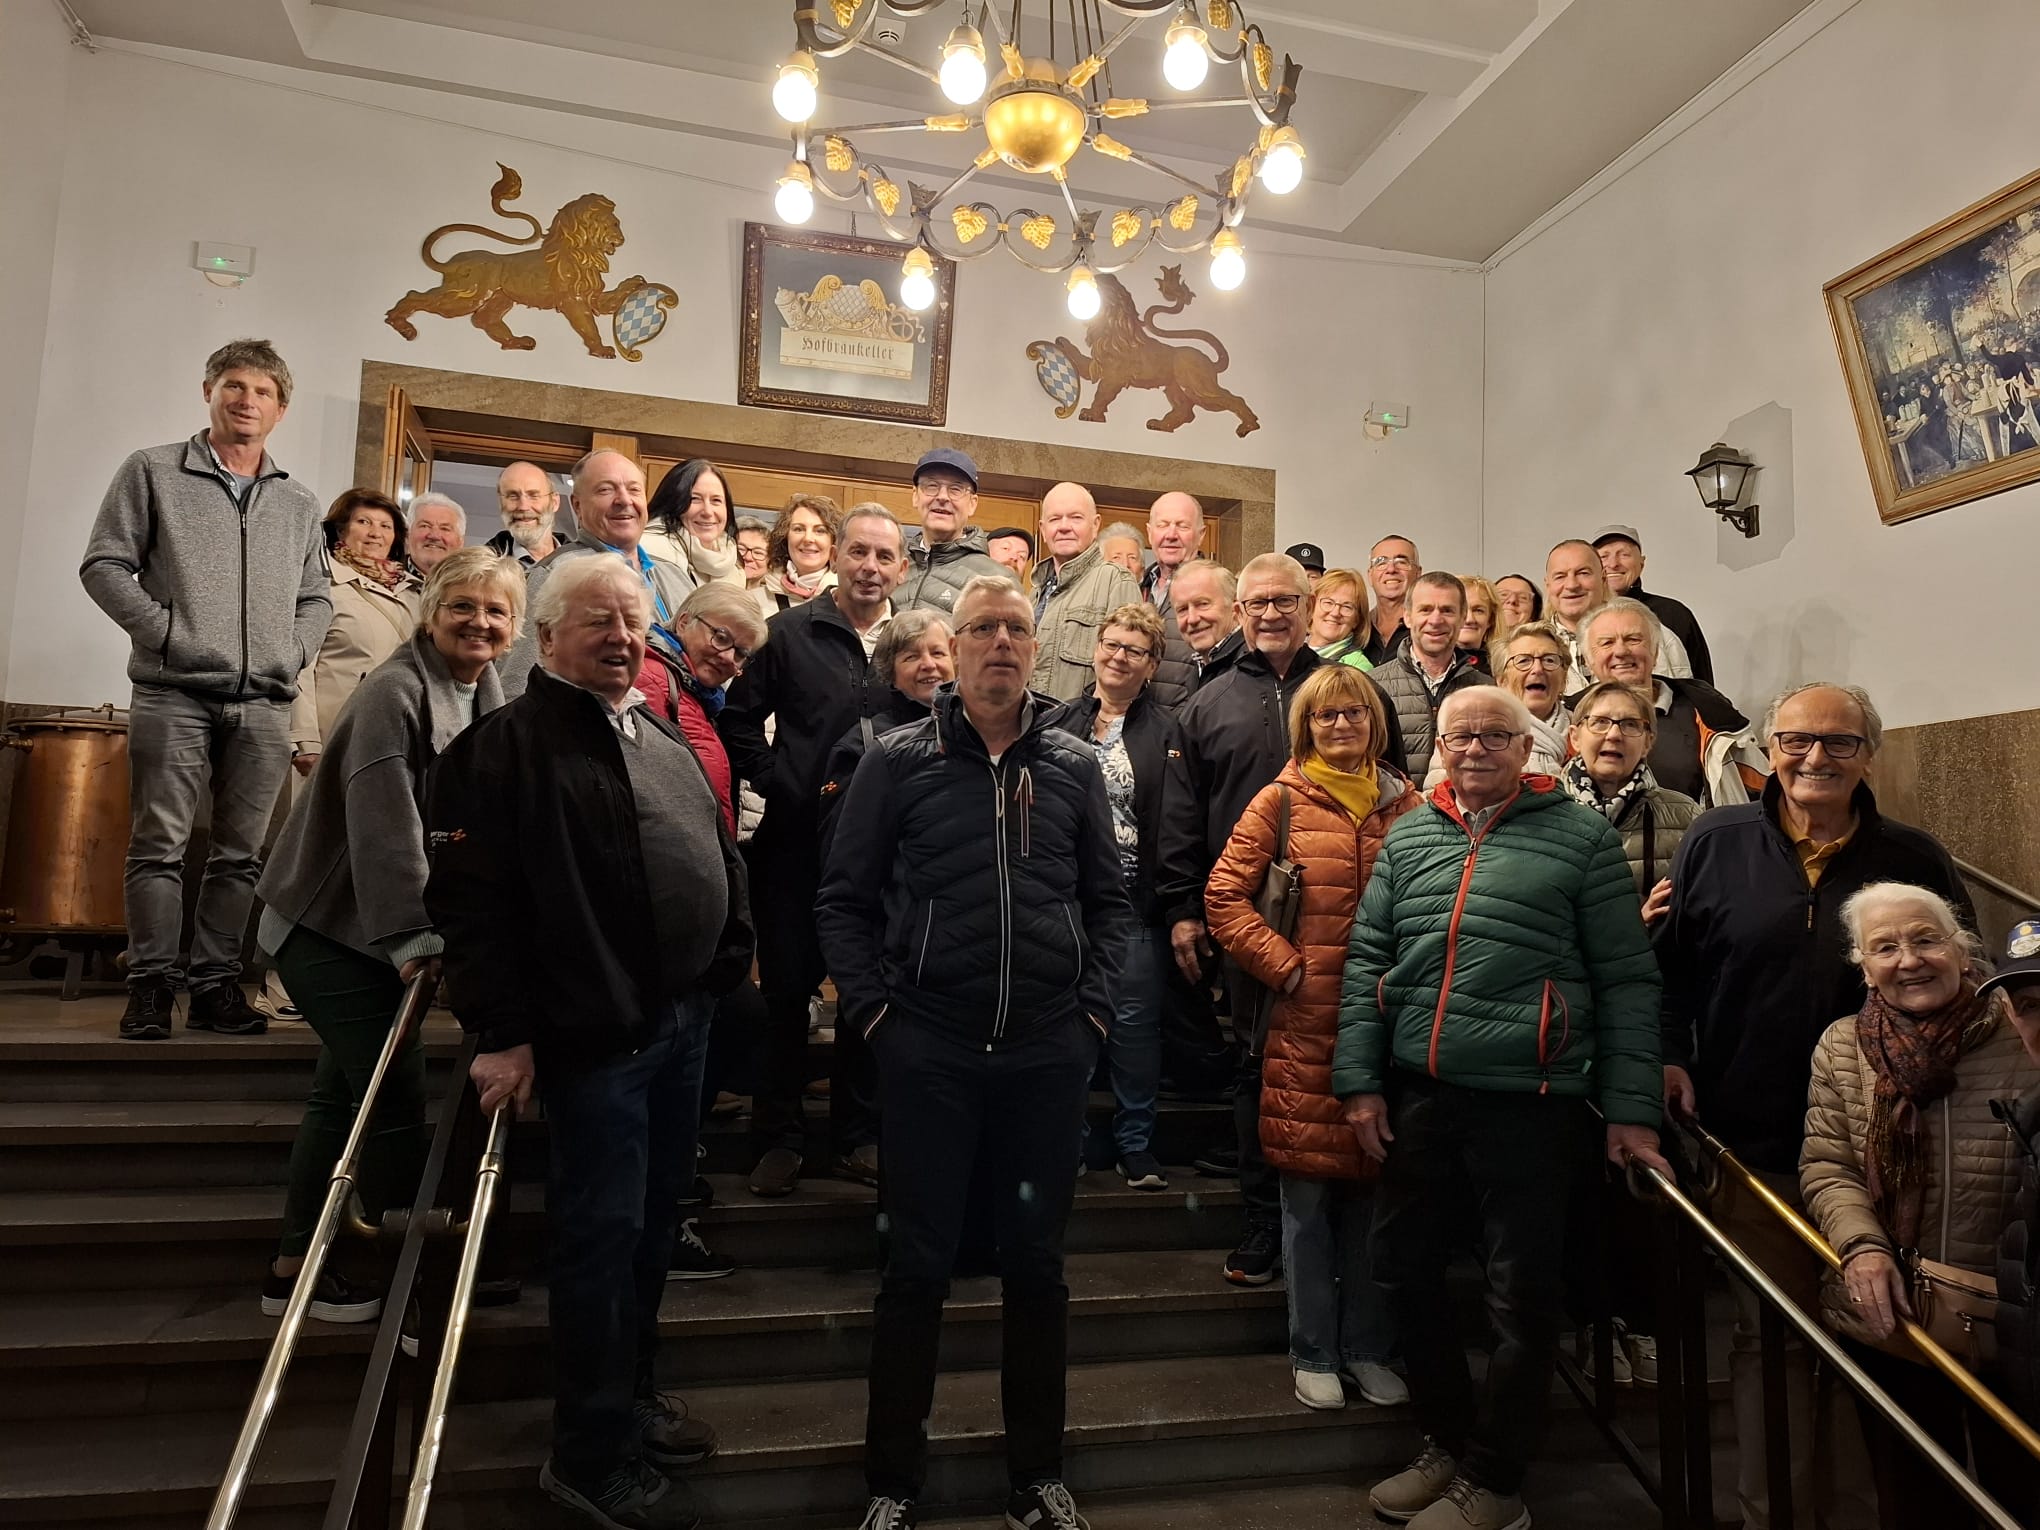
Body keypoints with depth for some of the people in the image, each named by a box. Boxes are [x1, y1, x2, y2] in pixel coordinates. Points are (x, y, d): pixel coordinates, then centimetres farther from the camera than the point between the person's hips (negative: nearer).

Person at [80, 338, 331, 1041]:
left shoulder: (299, 503, 17)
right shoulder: (153, 471, 7)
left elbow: (316, 596, 21)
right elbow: (104, 565, 2)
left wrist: (294, 652, 4)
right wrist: (165, 631, -9)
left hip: (264, 705, 3)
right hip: (174, 695, -3)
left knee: (240, 852, 5)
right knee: (160, 844, -1)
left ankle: (216, 983, 12)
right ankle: (151, 985, 7)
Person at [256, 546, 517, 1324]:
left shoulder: (483, 697, 7)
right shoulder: (395, 690, -19)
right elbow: (384, 824, -26)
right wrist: (413, 937, -29)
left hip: (370, 927, 9)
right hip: (331, 925, -9)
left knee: (346, 1091, 14)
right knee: (397, 1098, -5)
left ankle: (297, 1265, 27)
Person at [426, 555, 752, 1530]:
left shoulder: (667, 744, 16)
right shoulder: (506, 745, -9)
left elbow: (720, 859, 22)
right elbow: (468, 898, -16)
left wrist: (731, 955, 12)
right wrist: (501, 1032, -18)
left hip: (683, 1020, 8)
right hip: (593, 1031, -8)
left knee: (653, 1221, 18)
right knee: (601, 1232, 1)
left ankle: (631, 1394, 36)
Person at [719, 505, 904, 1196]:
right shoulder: (789, 633, 0)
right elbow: (739, 719, 1)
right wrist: (780, 783, -7)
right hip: (799, 841, -2)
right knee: (787, 988, 5)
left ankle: (858, 1135, 24)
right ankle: (778, 1137, 19)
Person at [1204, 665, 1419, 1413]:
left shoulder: (1405, 803, 9)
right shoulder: (1282, 800, 0)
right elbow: (1224, 895, -2)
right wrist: (1286, 966, -8)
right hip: (1304, 1024, -2)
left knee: (1373, 1184, 10)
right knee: (1308, 1185, 5)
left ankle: (1369, 1346, 27)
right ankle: (1314, 1353, 20)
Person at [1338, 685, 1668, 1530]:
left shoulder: (1581, 837, -1)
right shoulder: (1408, 838, 10)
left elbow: (1627, 979, -2)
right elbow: (1366, 959, 9)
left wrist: (1631, 1107, -6)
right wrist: (1359, 1078, 2)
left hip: (1531, 1100, -4)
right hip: (1416, 1092, 4)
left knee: (1523, 1298, 7)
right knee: (1405, 1268, 14)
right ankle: (1446, 1441, 36)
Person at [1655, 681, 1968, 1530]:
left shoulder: (1913, 858, 3)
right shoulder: (1715, 842, 1)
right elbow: (1669, 961, 3)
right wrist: (1671, 1057, -8)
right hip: (1752, 1138, -1)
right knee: (1768, 1333, 11)